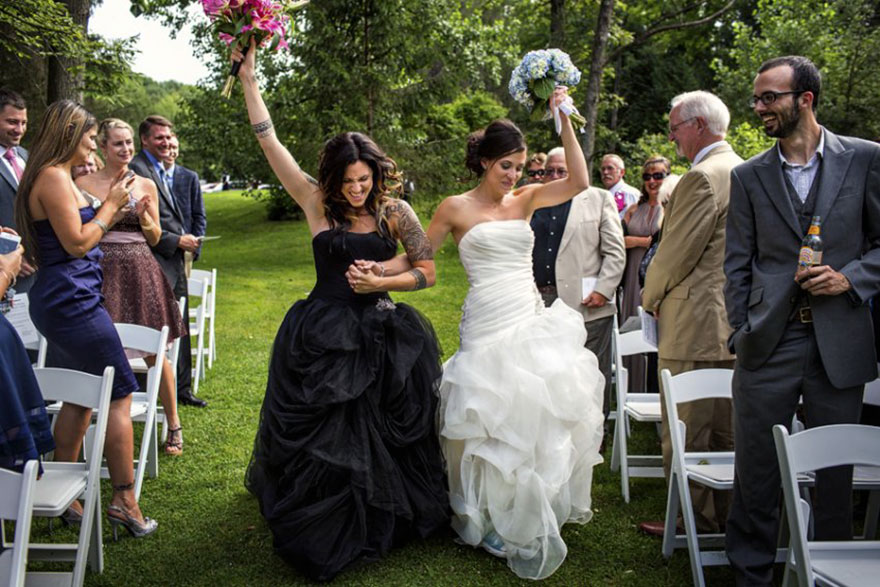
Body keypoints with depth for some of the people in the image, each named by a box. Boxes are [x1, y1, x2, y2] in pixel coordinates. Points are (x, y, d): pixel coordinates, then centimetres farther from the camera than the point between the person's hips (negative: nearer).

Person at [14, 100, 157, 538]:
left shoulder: (56, 176, 17)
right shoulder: (54, 177, -14)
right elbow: (77, 243, -18)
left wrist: (109, 205, 15)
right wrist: (110, 205, -7)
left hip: (62, 302, 11)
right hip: (72, 301, -11)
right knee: (120, 395, -4)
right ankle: (124, 501, 1)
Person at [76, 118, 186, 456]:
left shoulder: (145, 185, 9)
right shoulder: (84, 184, 4)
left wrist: (144, 216, -6)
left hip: (140, 272, 1)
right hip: (101, 272, -1)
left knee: (154, 353, 1)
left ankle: (173, 424, 14)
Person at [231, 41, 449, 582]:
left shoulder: (395, 211, -2)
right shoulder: (318, 204, -3)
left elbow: (428, 272, 2)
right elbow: (269, 141, -5)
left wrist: (382, 281, -13)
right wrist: (249, 76, -6)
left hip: (383, 339, 1)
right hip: (323, 339, 0)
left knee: (382, 438, 8)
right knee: (320, 440, 7)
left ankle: (383, 522, 30)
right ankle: (323, 531, 27)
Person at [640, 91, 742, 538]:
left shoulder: (703, 177, -16)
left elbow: (676, 252, -17)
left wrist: (651, 297, 1)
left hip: (695, 325, -10)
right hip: (733, 323, 10)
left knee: (685, 433, 0)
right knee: (725, 430, 16)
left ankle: (696, 521, 8)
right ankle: (726, 516, 26)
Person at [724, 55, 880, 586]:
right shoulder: (749, 176, 6)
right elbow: (738, 264, 7)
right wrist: (741, 334, 1)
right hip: (769, 343, 1)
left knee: (835, 472, 11)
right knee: (756, 471, 6)